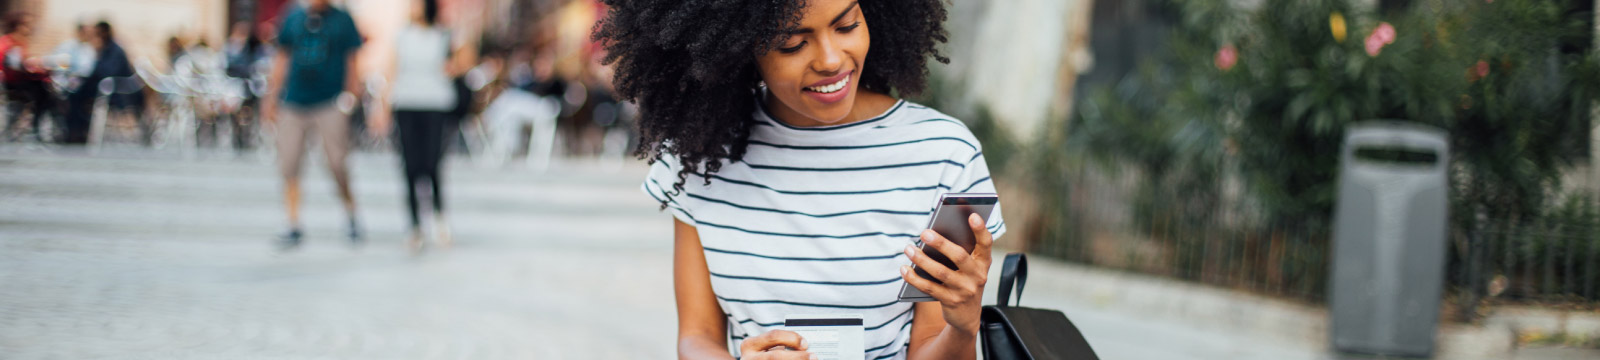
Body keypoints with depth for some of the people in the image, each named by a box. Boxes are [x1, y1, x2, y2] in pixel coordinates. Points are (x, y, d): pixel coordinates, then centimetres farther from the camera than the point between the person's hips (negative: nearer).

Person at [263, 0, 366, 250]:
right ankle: (294, 228, 6)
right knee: (288, 167, -1)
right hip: (294, 105, 3)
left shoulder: (342, 20, 5)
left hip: (330, 104, -3)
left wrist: (352, 93, -6)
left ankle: (352, 218, 17)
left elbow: (351, 61, 6)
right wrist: (271, 98, 14)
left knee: (337, 165, -5)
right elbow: (282, 60, 17)